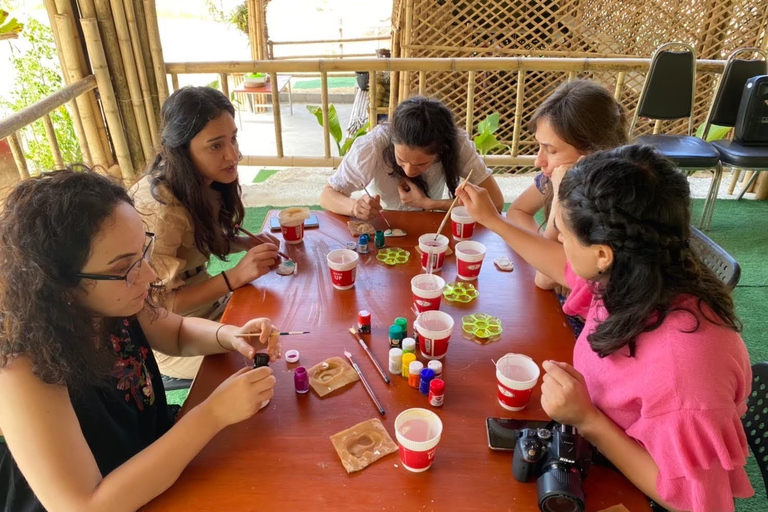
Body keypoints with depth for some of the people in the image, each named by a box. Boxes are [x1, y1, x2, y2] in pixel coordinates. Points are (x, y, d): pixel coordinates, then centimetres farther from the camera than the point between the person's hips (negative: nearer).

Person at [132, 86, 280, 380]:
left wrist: (246, 243, -8)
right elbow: (160, 305, -23)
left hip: (210, 302, 7)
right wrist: (236, 276, -30)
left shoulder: (206, 183, -7)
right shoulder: (158, 209, -30)